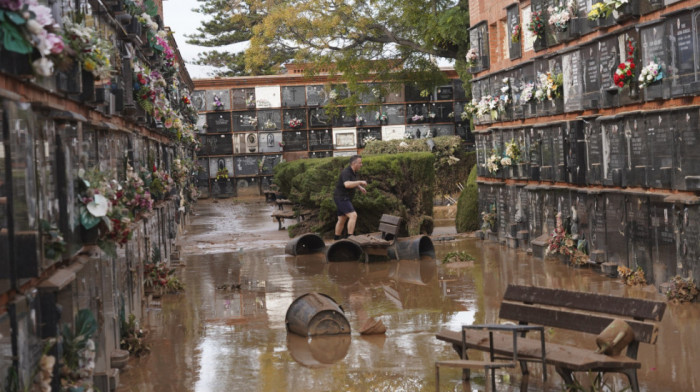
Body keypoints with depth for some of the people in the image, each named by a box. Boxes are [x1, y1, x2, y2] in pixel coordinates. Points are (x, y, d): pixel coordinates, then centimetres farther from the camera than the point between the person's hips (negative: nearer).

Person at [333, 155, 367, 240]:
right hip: (341, 198, -10)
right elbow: (347, 184, -40)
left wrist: (360, 188, 11)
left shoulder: (354, 172, 8)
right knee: (353, 216, -20)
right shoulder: (346, 172, -22)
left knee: (342, 219, 16)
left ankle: (337, 239, 27)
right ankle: (350, 237, -23)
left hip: (345, 199, 10)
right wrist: (360, 182, -32)